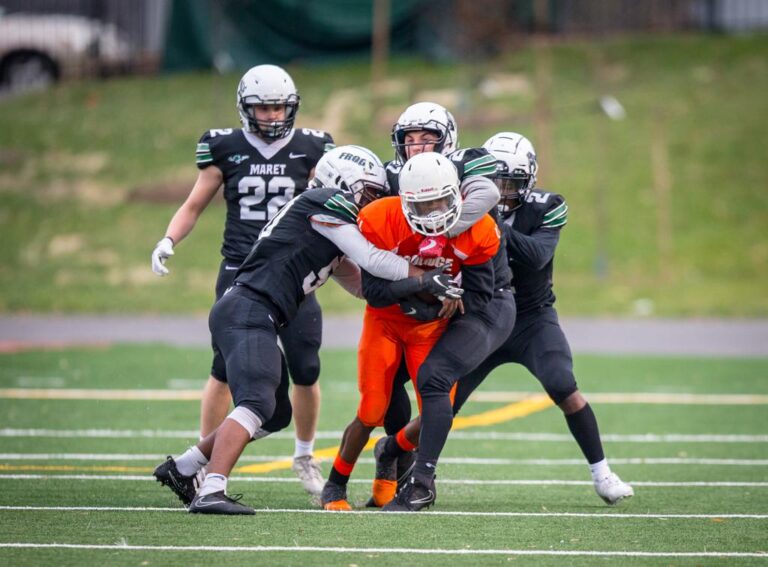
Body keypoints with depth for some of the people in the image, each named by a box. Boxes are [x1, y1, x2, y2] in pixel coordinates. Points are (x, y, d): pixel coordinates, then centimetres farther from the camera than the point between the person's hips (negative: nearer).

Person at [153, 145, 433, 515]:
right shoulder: (327, 204, -3)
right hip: (248, 312, -10)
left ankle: (182, 468, 24)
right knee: (257, 403, -24)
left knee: (276, 415, 18)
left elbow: (364, 285, 28)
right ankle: (211, 492, -36)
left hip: (242, 316, 10)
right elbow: (371, 261, -6)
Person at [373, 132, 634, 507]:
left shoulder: (547, 209, -11)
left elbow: (537, 256, -27)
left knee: (564, 390, -23)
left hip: (533, 320, -1)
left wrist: (497, 227, -38)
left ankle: (601, 474, -9)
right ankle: (388, 453, 24)